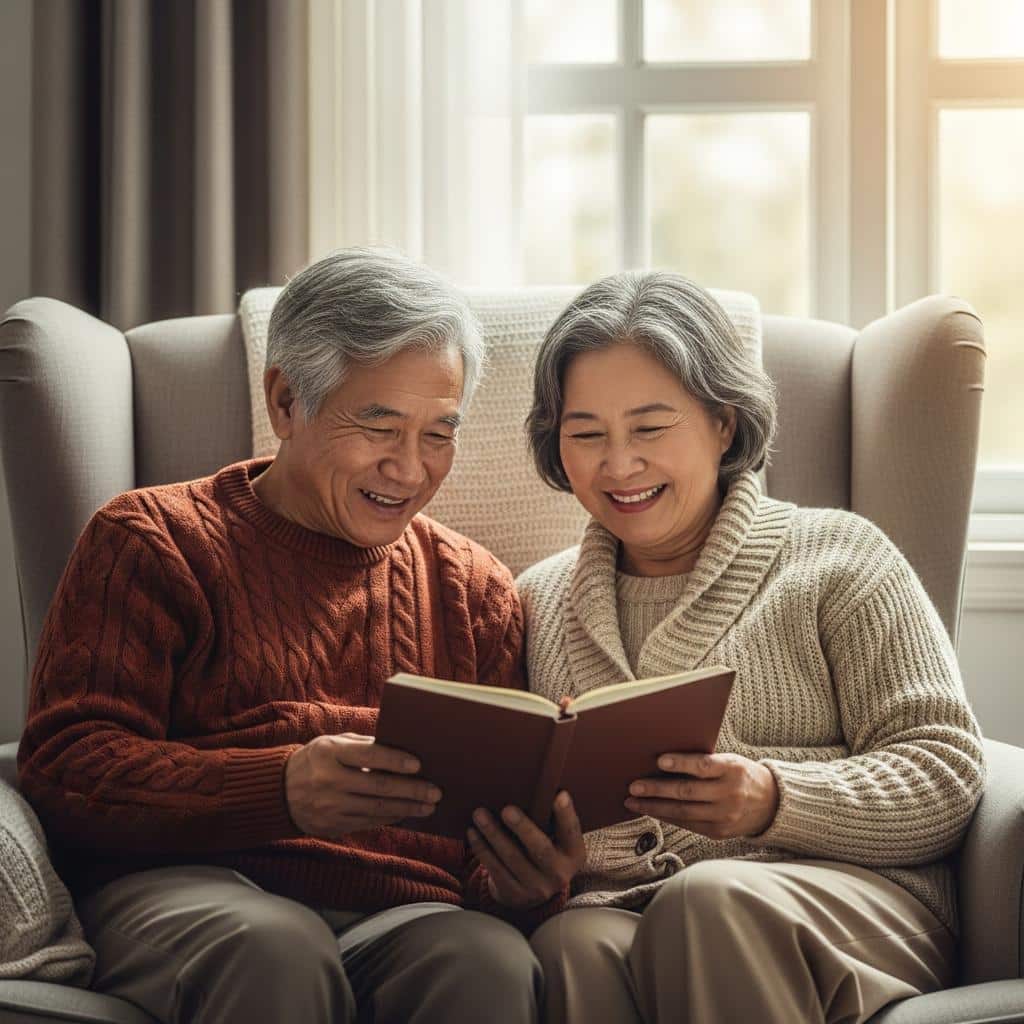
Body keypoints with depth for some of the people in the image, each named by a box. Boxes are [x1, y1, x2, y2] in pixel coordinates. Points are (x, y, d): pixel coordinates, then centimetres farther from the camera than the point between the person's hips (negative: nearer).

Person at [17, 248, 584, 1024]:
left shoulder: (476, 589, 22)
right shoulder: (154, 541, 11)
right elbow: (65, 764, -2)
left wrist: (525, 879, -9)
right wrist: (283, 790, -20)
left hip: (405, 910, 1)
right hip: (185, 890, -1)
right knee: (273, 948, -36)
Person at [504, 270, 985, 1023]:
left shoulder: (836, 559, 10)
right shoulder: (537, 601, 21)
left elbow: (946, 770, 1)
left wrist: (775, 802, -16)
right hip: (609, 905, 1)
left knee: (711, 901, -36)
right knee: (574, 948, -35)